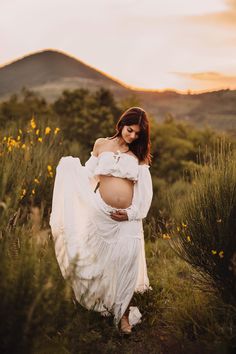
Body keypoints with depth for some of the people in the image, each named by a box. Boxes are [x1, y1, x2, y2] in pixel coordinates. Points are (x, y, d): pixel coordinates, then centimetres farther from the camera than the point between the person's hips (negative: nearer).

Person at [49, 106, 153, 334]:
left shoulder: (139, 155, 6)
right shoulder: (101, 144, 6)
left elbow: (145, 189, 4)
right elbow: (88, 174, 13)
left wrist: (132, 214, -6)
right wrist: (70, 165, -2)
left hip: (128, 217, 0)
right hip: (101, 213, 0)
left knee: (126, 261, -2)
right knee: (102, 258, 11)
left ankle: (122, 311, 16)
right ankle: (101, 301, 34)